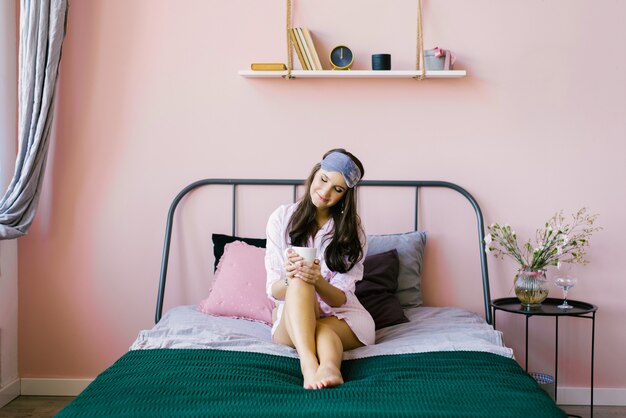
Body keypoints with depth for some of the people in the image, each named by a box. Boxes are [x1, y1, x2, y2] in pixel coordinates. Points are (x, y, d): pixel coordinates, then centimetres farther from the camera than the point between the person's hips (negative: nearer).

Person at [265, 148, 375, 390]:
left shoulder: (352, 229, -1)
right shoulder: (282, 218, 0)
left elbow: (341, 298, -8)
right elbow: (273, 290, -4)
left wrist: (318, 281, -31)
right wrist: (289, 279, -29)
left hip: (342, 318, 1)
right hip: (291, 319, -1)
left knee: (321, 330, -34)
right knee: (299, 281, -33)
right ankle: (310, 364, -57)